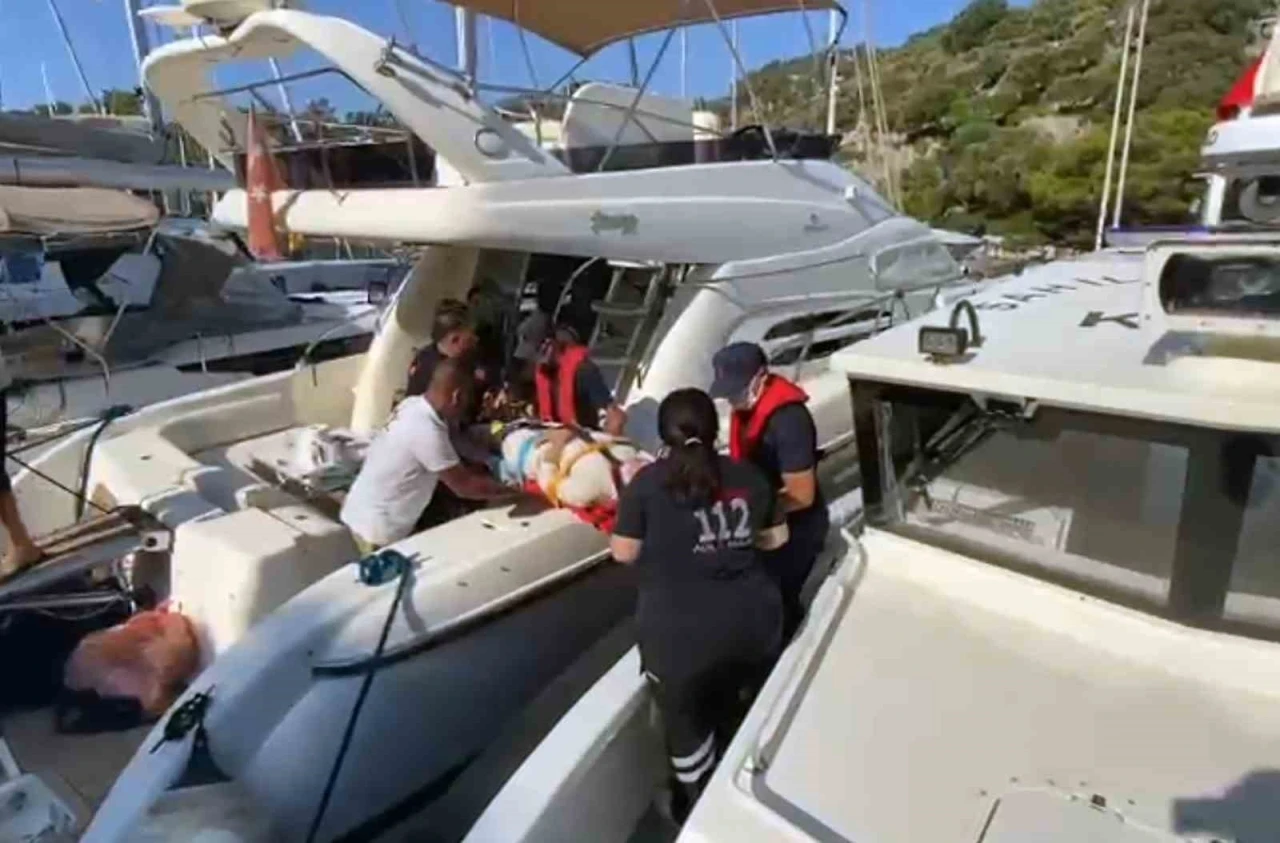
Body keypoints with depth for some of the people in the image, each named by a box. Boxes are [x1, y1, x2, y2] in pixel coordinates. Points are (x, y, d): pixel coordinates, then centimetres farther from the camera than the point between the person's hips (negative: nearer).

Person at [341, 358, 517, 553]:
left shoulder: (412, 404, -3)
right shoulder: (427, 432, -29)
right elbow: (465, 487, -22)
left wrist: (478, 470, 6)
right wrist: (513, 491, -11)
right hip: (378, 525, -9)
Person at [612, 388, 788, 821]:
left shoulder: (647, 483, -10)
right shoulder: (748, 476, 2)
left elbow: (624, 552, -4)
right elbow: (776, 537, 13)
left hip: (679, 633, -4)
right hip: (752, 619, 5)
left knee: (686, 722, 21)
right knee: (738, 711, 30)